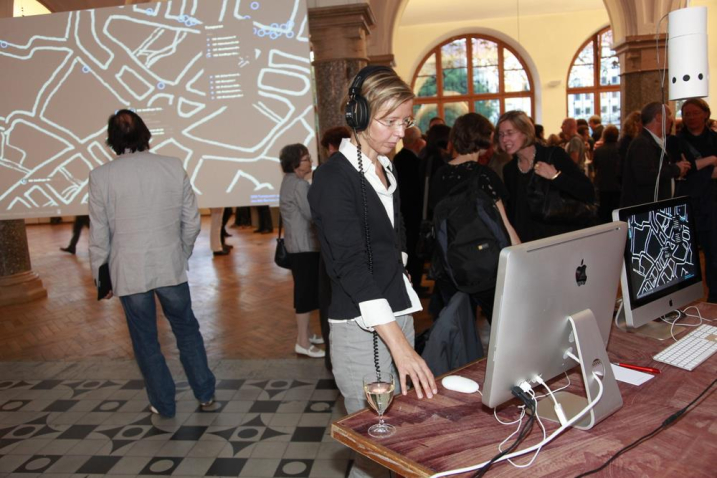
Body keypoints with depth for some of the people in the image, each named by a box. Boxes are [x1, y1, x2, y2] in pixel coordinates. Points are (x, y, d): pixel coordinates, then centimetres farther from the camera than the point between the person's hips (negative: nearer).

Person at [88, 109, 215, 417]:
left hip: (129, 272, -1)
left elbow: (99, 235, -3)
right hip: (171, 267, 1)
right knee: (187, 330, 18)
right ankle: (205, 393, 28)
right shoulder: (174, 167, -4)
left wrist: (101, 277, 10)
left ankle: (163, 404, 25)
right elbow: (192, 222, 0)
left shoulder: (101, 176, -7)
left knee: (146, 341, 13)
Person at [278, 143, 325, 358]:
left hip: (298, 244, 10)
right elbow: (312, 214, -18)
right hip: (305, 245, -10)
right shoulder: (299, 184, -17)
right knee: (307, 291, -5)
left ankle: (306, 333, 27)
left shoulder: (289, 182, 15)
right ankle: (303, 342, 1)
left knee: (306, 290, 17)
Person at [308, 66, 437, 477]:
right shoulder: (335, 177, -14)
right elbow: (351, 266, -23)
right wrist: (399, 343, -29)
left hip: (398, 313, 8)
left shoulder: (386, 169, 11)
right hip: (361, 326, -8)